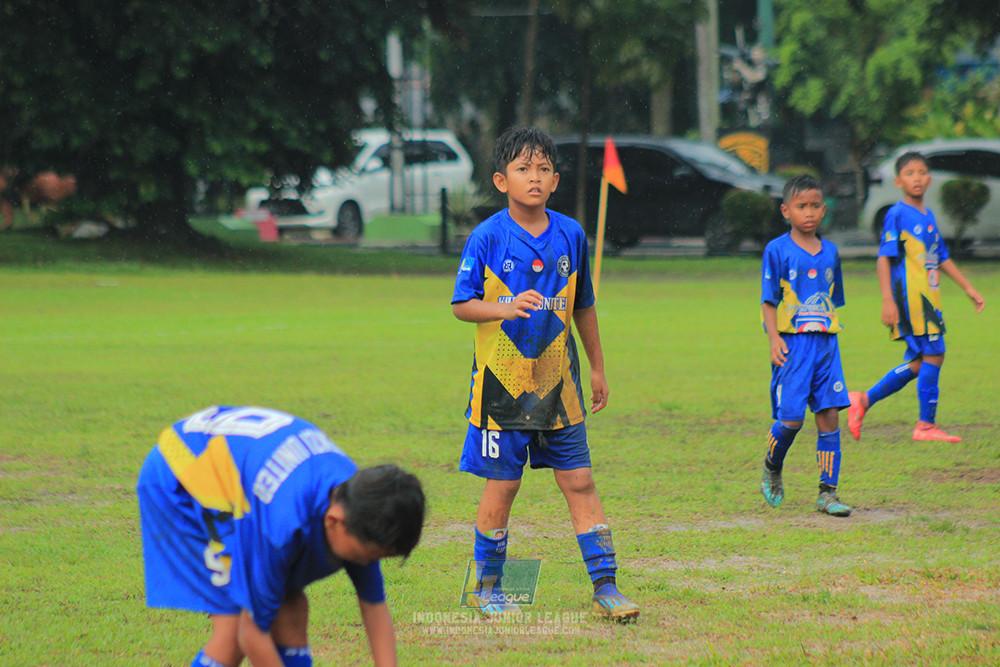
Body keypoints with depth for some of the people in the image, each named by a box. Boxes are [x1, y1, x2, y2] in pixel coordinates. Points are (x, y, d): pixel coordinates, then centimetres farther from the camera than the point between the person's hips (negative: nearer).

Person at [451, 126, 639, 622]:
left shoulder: (570, 235, 4)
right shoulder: (487, 238, -7)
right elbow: (462, 304, -6)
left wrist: (598, 368, 20)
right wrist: (506, 308, -25)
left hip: (558, 381, 3)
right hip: (503, 380, -3)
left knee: (579, 482, 1)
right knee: (502, 485, 2)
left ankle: (605, 587, 4)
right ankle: (488, 586, 18)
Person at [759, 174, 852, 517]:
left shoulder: (830, 252, 12)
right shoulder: (778, 251, -2)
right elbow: (769, 301, -3)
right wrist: (774, 339, -15)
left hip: (826, 343, 4)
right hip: (792, 344, -4)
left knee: (829, 414, -2)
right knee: (791, 417, -10)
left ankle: (828, 492, 2)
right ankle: (772, 469, 20)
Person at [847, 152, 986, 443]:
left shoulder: (928, 216, 17)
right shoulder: (897, 215, -8)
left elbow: (942, 258, 25)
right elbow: (884, 258, -12)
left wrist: (968, 288, 24)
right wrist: (887, 300, -20)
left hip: (928, 298, 9)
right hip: (910, 296, -9)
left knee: (918, 362, 9)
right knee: (933, 354, -9)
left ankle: (863, 401, 17)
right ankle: (927, 425, -1)